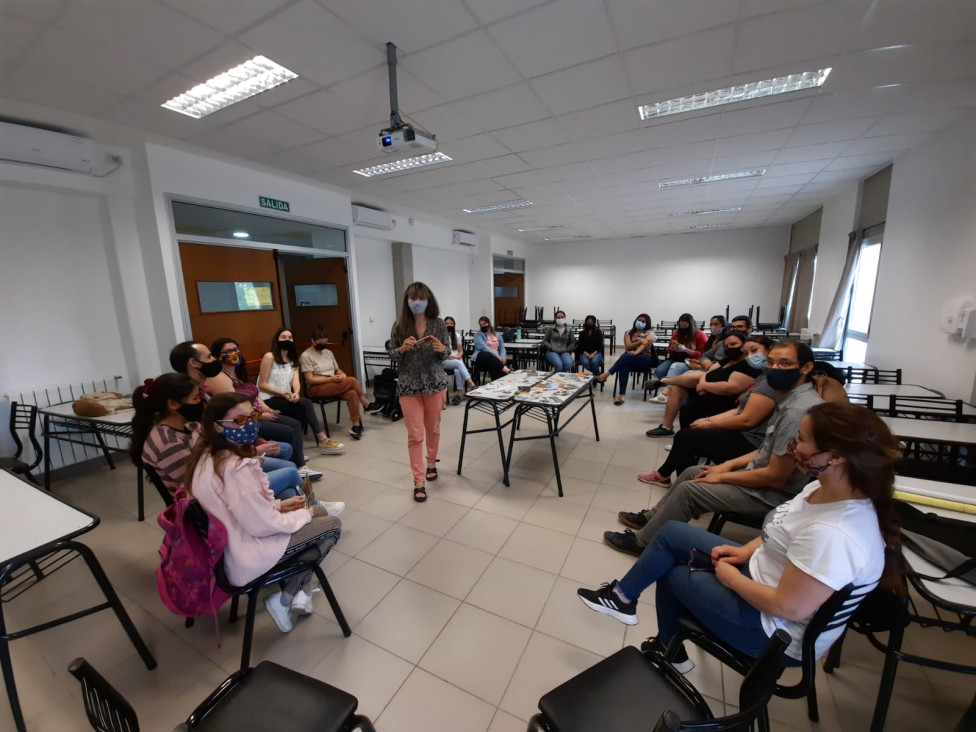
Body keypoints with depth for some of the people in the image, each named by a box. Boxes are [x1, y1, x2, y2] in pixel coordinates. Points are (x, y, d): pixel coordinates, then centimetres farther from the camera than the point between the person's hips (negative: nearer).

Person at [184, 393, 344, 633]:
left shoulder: (206, 455, -1)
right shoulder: (234, 467, -32)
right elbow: (262, 525, -27)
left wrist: (278, 505, 4)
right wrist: (302, 515, -10)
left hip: (227, 546, 9)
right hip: (246, 559, -9)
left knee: (319, 511, 17)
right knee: (332, 524, 2)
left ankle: (298, 590, 20)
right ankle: (285, 599, 11)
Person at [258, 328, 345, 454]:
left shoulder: (293, 360, 14)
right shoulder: (269, 357, -6)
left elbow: (296, 381, -3)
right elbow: (262, 385, -10)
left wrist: (296, 393, -25)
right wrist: (283, 393, -22)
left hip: (285, 398, 6)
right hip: (268, 400, -6)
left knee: (302, 411, -24)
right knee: (305, 403, -26)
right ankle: (322, 440, -22)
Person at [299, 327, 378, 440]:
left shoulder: (329, 352, 16)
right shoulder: (306, 356, -6)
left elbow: (338, 370, 19)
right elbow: (310, 380, -13)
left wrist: (342, 375, -6)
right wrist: (330, 379, -22)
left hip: (333, 386, 6)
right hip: (316, 389, -6)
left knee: (352, 393, -28)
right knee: (352, 380, -25)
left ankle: (356, 425, -25)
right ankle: (367, 405, -5)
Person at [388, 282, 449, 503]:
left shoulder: (439, 324, -3)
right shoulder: (399, 326, -3)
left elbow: (447, 353, 3)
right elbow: (391, 354, 2)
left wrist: (442, 348, -20)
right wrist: (403, 348, -19)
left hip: (434, 383, 1)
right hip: (409, 386, -1)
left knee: (433, 429, 17)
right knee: (415, 435, 2)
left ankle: (431, 462, 42)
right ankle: (418, 481, 12)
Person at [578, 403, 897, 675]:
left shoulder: (832, 535, -36)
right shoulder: (827, 487, -9)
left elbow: (788, 607, -29)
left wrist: (729, 576, -14)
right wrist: (746, 551, 1)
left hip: (773, 630, -8)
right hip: (760, 571, 8)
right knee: (672, 533, 8)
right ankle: (623, 595, 23)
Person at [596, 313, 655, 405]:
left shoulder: (650, 332, 9)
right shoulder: (629, 332, 15)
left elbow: (646, 343, -11)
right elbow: (628, 346, 1)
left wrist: (636, 352, -28)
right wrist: (640, 341, -11)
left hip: (645, 359, -2)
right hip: (629, 359, 2)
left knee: (626, 357, -36)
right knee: (624, 366, -36)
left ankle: (606, 374, -37)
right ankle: (622, 396, -41)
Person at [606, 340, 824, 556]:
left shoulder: (798, 410, -29)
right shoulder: (791, 398, 4)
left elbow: (775, 477, -27)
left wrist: (722, 477, -14)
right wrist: (729, 464, 6)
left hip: (773, 493, -9)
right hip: (761, 475, 10)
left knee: (688, 489, -11)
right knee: (692, 472, 14)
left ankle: (642, 542, 5)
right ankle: (651, 518, 27)